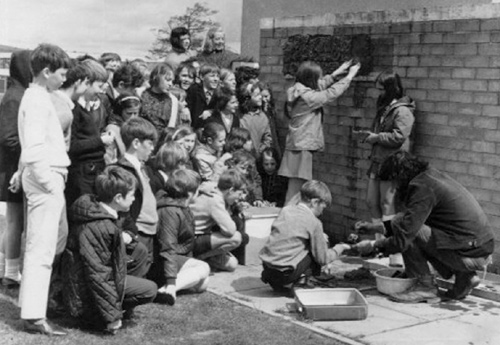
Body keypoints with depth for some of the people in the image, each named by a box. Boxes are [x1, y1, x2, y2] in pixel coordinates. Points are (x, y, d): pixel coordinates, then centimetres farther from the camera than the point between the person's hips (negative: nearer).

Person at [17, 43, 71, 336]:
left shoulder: (38, 97, 16)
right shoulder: (38, 100, -13)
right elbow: (34, 150, -21)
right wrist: (50, 182, -18)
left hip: (46, 179, 10)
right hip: (45, 180, -10)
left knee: (40, 246, 16)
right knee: (42, 248, -7)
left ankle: (32, 304, 25)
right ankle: (34, 315, -4)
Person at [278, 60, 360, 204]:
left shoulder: (297, 92, 10)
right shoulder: (308, 97, -16)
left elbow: (321, 85, 23)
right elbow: (332, 92, -9)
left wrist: (336, 73, 26)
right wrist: (350, 75, 2)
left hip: (296, 147, 10)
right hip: (302, 148, -10)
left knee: (294, 192, 13)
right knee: (294, 194, -6)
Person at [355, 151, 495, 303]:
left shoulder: (422, 187, -15)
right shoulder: (431, 176, 14)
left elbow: (402, 239, -17)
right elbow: (411, 219, 26)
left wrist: (373, 244, -2)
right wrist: (376, 227, 23)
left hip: (470, 255, -9)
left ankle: (425, 287, -1)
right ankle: (463, 275, 14)